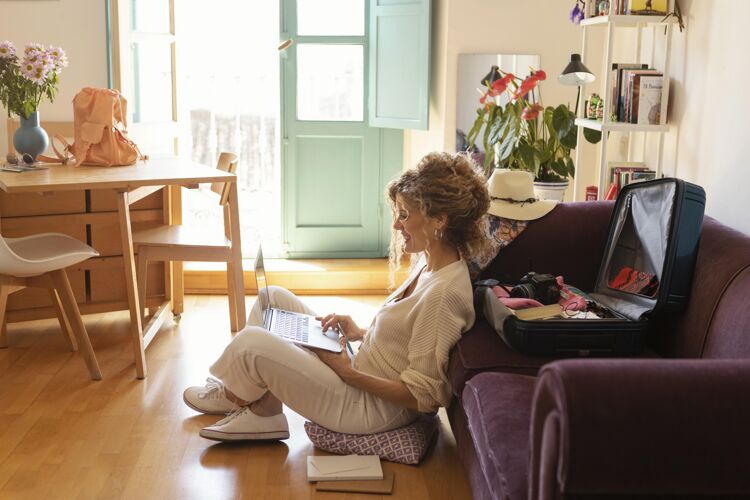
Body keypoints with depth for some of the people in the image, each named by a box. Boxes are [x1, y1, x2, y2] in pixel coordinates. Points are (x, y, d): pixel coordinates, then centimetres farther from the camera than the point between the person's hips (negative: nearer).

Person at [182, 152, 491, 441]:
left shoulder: (443, 293, -26)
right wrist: (360, 333, 2)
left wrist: (346, 371, -20)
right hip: (360, 376, 10)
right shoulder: (429, 264, 4)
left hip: (371, 408, -10)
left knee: (251, 342, -16)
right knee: (274, 297, 8)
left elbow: (424, 396, -24)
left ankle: (232, 395, 18)